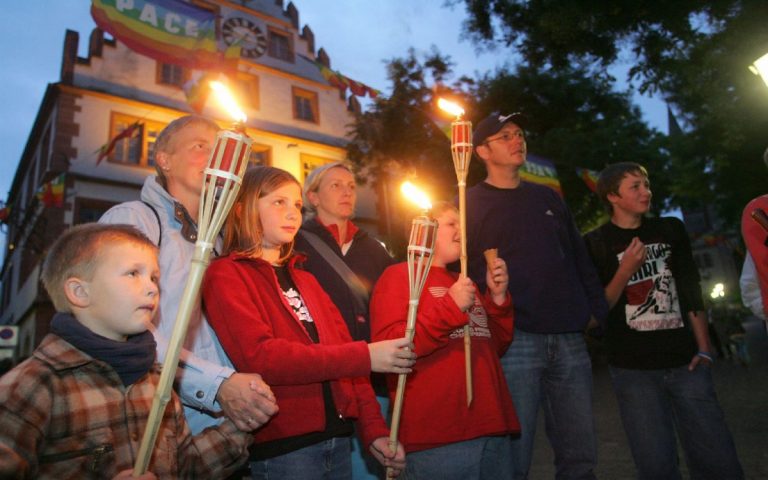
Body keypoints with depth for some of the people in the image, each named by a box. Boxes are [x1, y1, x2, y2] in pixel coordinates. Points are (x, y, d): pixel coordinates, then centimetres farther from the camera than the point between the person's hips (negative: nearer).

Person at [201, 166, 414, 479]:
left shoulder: (305, 280, 15)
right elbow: (259, 357, -19)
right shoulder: (225, 275, -6)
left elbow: (341, 345, 10)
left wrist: (374, 429, 2)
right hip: (280, 447, -6)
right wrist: (365, 356, -20)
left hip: (337, 438, 6)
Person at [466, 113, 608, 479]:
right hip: (514, 339, -5)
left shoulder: (548, 198, 18)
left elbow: (580, 261, 18)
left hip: (570, 339, 5)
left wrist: (602, 316, 9)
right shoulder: (469, 203, 3)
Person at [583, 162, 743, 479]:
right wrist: (626, 270, -15)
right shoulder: (596, 244, -1)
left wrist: (703, 349, 4)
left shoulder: (671, 230, 11)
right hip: (633, 371, -3)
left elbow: (692, 293, 12)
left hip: (685, 364, 3)